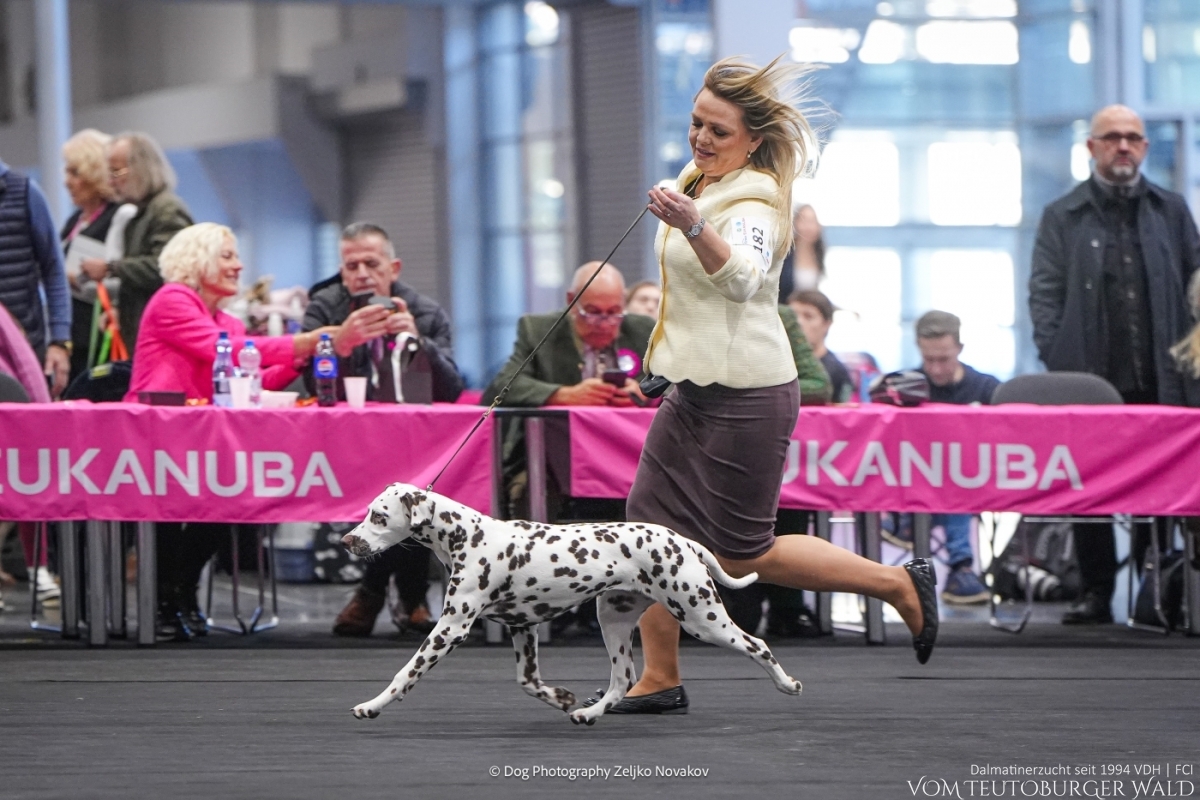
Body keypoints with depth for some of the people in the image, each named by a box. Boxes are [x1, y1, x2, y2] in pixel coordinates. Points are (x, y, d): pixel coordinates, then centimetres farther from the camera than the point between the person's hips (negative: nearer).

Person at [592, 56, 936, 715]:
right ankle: (658, 680, 13)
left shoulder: (754, 202, -19)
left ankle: (898, 583, 9)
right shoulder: (698, 184, 9)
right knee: (650, 530, 5)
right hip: (693, 389, 9)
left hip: (747, 396, -9)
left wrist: (693, 228, -57)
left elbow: (740, 277, -42)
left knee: (742, 555, -4)